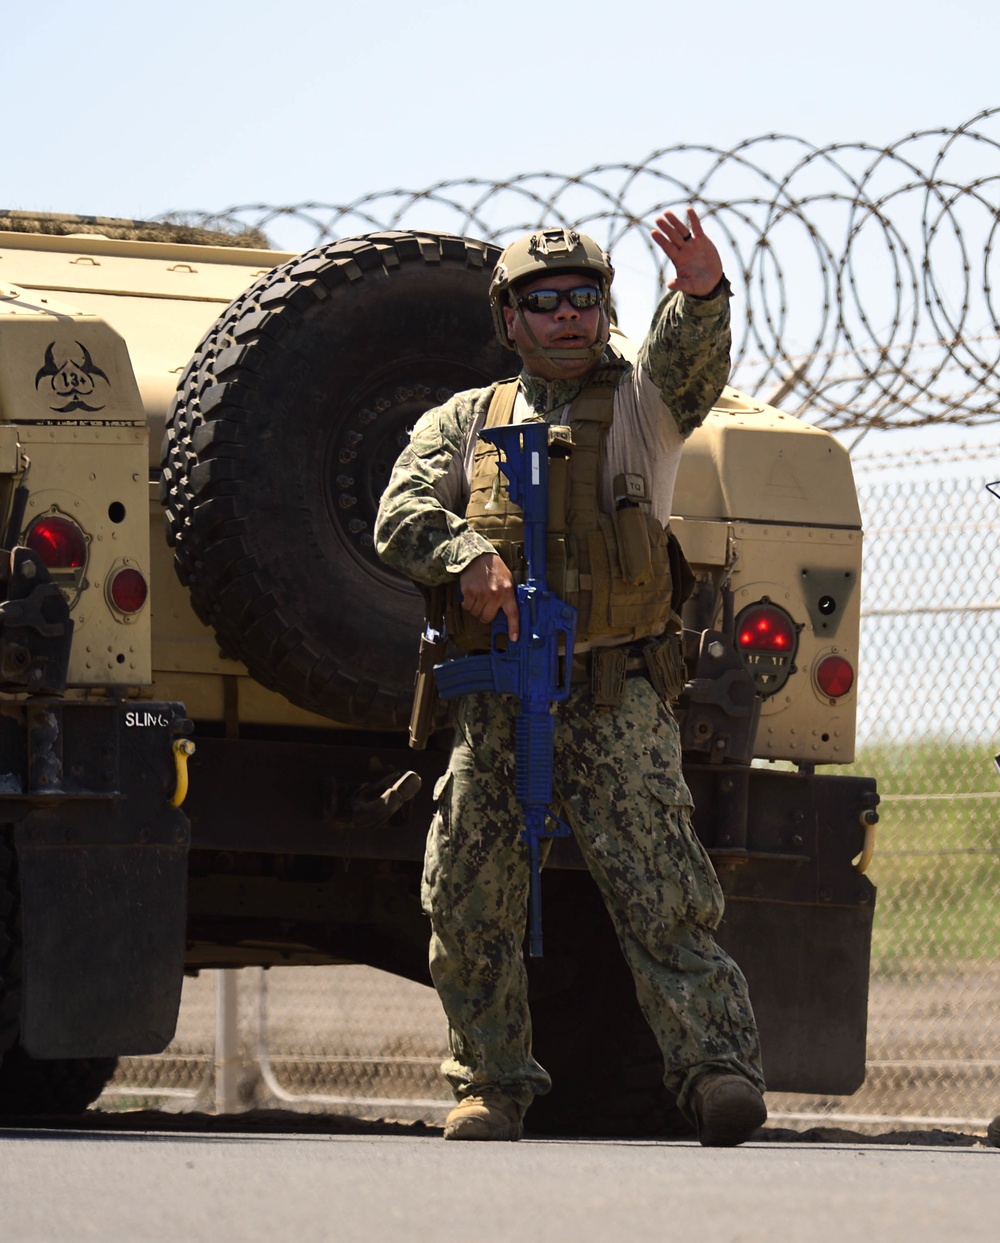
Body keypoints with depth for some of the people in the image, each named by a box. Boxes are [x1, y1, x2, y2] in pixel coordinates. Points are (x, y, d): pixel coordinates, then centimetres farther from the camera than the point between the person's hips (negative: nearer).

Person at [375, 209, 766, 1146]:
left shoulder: (639, 401, 12)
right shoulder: (463, 421, 19)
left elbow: (687, 363, -11)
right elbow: (401, 517, 5)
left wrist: (701, 295, -34)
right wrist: (467, 556, -18)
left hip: (614, 692, -3)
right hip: (493, 697, 3)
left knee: (661, 891, -15)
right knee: (466, 896, 1)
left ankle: (717, 1068, -19)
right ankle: (492, 1082, 14)